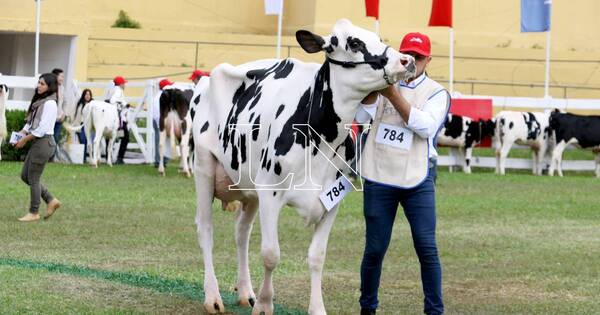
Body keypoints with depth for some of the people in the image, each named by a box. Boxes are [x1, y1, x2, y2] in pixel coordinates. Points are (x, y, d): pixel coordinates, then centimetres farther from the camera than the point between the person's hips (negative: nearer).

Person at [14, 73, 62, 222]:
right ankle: (51, 201, 19)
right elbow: (31, 122, 16)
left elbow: (42, 129, -19)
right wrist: (22, 133, -1)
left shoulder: (49, 104, -15)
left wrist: (25, 140, -13)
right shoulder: (39, 102, 13)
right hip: (37, 142, 10)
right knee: (25, 176, 13)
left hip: (44, 142, -10)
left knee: (33, 178, -2)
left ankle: (34, 213, 10)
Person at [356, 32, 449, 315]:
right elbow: (363, 116, -5)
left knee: (427, 248, -5)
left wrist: (394, 96, -19)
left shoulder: (436, 93, 2)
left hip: (418, 181, -1)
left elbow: (426, 126, -16)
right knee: (374, 249, 7)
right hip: (378, 179, 1)